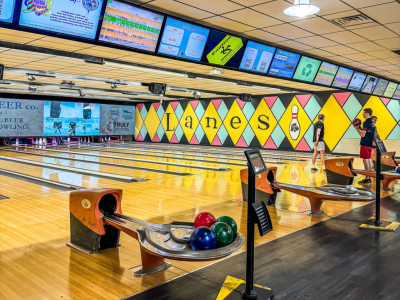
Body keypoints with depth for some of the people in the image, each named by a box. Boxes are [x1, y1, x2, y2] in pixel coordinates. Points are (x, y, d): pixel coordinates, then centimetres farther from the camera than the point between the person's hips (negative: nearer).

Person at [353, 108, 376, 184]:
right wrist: (360, 128, 17)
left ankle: (367, 179, -5)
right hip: (370, 144, 9)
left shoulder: (366, 122, -16)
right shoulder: (372, 123, 13)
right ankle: (369, 178, 16)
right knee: (369, 160, 12)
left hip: (365, 144, -9)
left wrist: (357, 128, -8)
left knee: (365, 160, -7)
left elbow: (362, 135, -19)